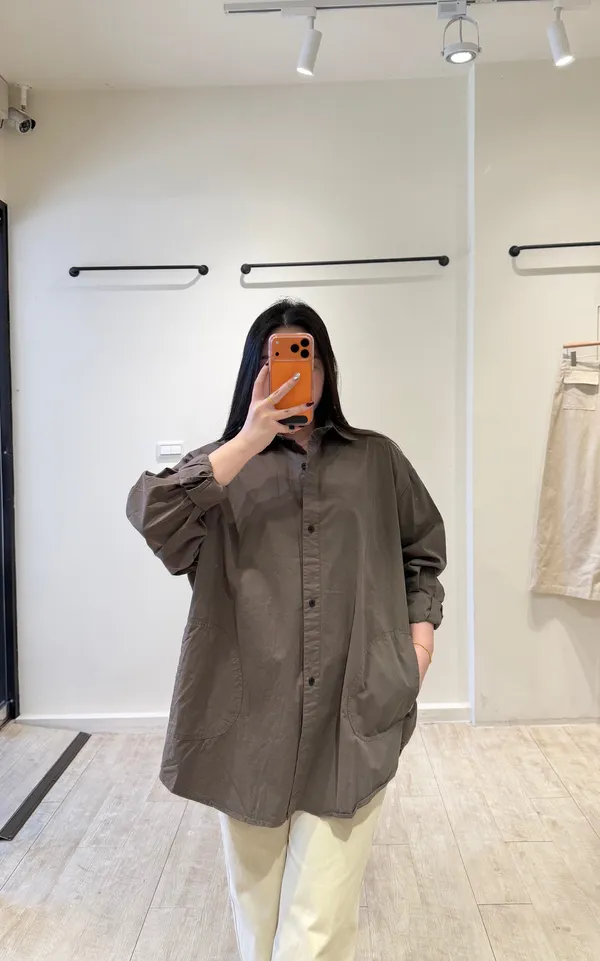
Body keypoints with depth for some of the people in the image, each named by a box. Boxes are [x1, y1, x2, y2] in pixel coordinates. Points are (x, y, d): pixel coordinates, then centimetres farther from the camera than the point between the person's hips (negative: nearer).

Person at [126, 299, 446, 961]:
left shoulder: (376, 461, 10)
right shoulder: (224, 465, 6)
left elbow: (422, 551, 20)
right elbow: (152, 518, -13)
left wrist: (420, 626, 6)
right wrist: (250, 441, -18)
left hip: (351, 712, 0)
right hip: (249, 711, 1)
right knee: (256, 880, 18)